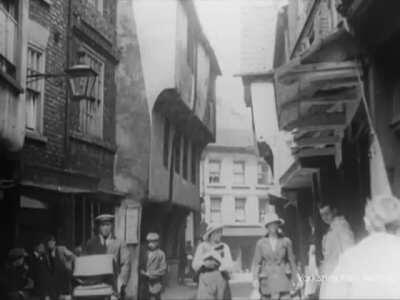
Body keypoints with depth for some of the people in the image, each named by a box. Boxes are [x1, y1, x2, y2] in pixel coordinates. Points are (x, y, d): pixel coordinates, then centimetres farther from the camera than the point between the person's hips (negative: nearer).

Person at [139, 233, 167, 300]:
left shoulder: (161, 254, -5)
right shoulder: (146, 253, 9)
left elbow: (163, 270, -9)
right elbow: (141, 266, 18)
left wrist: (150, 273, -11)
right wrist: (143, 272, -3)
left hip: (155, 282, -5)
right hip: (146, 282, 5)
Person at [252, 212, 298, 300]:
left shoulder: (286, 241, 3)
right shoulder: (261, 243, 3)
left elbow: (291, 261, 8)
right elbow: (256, 262, 2)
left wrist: (294, 279, 7)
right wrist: (255, 279, -10)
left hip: (283, 279, -1)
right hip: (267, 281, 1)